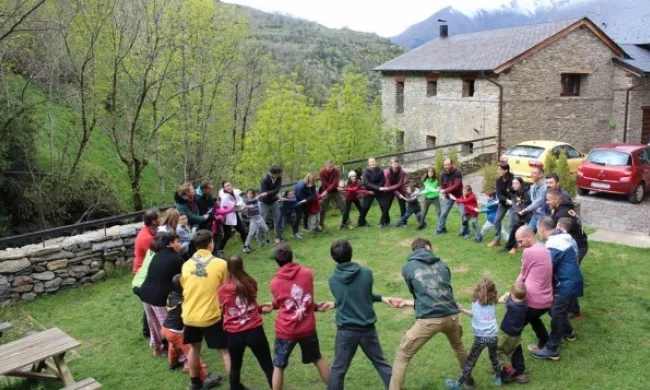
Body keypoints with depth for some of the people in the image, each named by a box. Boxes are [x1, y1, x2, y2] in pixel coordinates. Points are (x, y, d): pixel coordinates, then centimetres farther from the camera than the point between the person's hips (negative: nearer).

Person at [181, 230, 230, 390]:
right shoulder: (220, 264, -11)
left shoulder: (186, 265, 3)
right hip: (211, 316, -5)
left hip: (189, 316, 5)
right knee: (226, 351, 8)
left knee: (194, 348, 26)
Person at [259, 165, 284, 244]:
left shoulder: (279, 178, -15)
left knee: (277, 219, 5)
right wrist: (273, 193, -25)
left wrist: (267, 193, -37)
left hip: (274, 202, 4)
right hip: (265, 203, -4)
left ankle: (278, 237, 17)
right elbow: (264, 195, -30)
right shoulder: (265, 180, -29)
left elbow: (277, 190, -25)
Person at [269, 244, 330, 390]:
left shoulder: (275, 283, -7)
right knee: (318, 359, 23)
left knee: (278, 366, 12)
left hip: (285, 331, -2)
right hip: (307, 328, 2)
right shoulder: (307, 273, -6)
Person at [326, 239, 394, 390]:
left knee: (338, 369, 11)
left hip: (346, 330, 0)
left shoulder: (333, 279, -5)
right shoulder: (366, 273, -8)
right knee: (381, 363, 16)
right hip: (367, 328, 1)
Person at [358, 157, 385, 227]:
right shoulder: (366, 171, -14)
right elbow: (366, 183, -21)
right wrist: (377, 188, -30)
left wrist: (375, 190, -15)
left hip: (378, 191, 1)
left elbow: (382, 181, -6)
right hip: (369, 191, -1)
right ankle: (361, 223, 8)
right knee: (365, 207, -4)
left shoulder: (380, 170, -11)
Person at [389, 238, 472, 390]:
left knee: (402, 356, 13)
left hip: (428, 320, -4)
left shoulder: (408, 267, 4)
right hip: (451, 316, 5)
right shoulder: (442, 264, 14)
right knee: (458, 345, 37)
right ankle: (468, 377, 56)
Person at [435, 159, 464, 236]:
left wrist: (445, 190, -29)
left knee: (463, 213, -5)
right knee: (443, 213, 6)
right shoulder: (443, 174, -5)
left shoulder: (457, 173, -20)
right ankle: (441, 229, 20)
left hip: (459, 196, -4)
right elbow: (442, 186, 4)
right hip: (448, 197, 4)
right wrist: (444, 193, -16)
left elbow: (456, 186, -26)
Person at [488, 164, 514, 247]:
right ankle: (497, 240, 24)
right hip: (503, 203, 6)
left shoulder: (512, 179, -23)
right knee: (497, 221, 9)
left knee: (512, 223, -7)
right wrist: (506, 200, -30)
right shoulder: (499, 180, -7)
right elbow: (499, 194, -13)